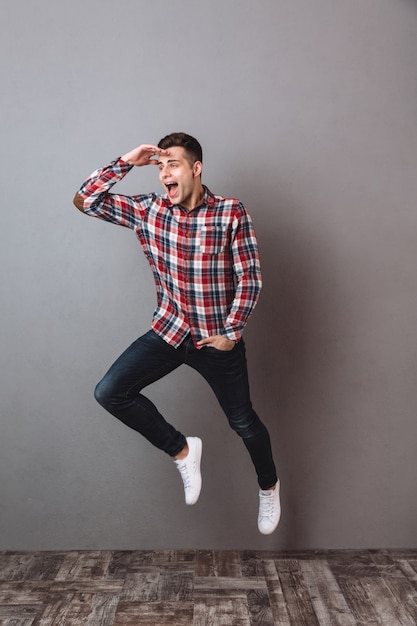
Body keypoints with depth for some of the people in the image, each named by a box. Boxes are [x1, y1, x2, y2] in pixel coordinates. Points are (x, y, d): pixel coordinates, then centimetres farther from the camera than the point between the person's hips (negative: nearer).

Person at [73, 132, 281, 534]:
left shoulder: (232, 213, -11)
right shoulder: (148, 210, -2)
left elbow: (250, 278, -10)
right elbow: (85, 200, -4)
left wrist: (231, 332, -12)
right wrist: (126, 162, -12)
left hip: (218, 337, -3)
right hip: (169, 331, 3)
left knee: (242, 422, 10)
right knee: (109, 393, -10)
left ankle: (268, 486, 42)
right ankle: (182, 450, 10)